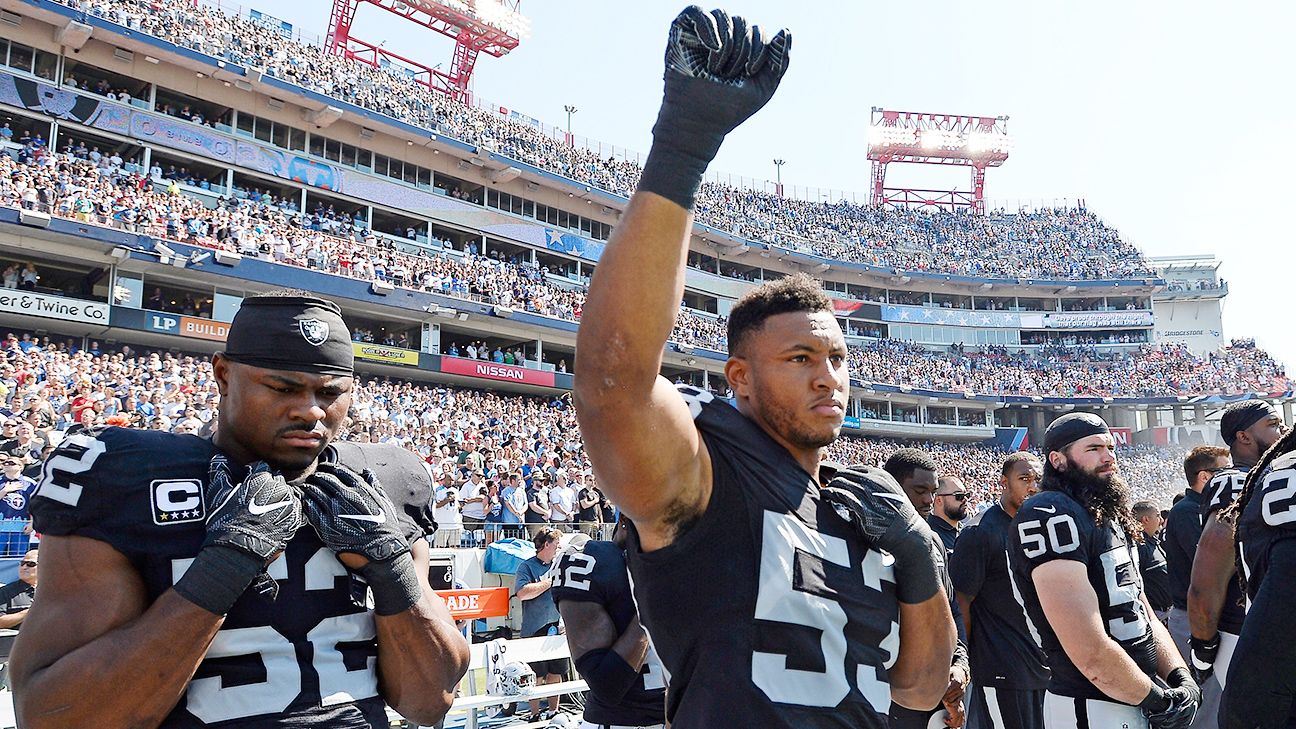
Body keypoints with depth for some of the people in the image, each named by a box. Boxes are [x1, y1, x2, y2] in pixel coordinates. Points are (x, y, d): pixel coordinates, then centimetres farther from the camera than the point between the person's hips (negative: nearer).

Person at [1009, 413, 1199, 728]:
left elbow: (1142, 617, 14)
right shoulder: (1050, 515, -21)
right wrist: (1159, 700, -14)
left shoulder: (1110, 519, 11)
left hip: (1138, 696, 9)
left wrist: (1180, 679, -1)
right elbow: (1090, 651, -26)